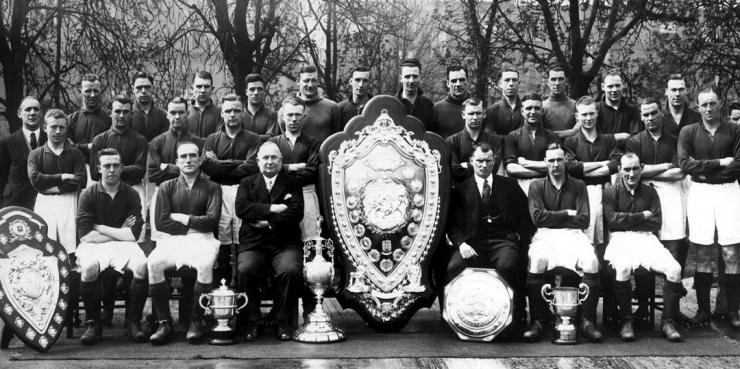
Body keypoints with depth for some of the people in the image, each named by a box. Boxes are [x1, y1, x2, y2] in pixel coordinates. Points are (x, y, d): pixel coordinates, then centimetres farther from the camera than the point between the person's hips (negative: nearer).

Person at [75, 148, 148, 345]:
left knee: (142, 266, -29)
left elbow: (133, 234, -7)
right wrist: (119, 231, -6)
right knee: (88, 268, -34)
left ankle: (133, 322, -14)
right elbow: (85, 235, -8)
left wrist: (100, 228, -6)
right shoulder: (88, 195, 0)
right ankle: (93, 324, -15)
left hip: (123, 245, 1)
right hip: (93, 246, -1)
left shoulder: (131, 195, 2)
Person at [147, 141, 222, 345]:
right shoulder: (167, 187, 15)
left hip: (201, 239, -1)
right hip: (171, 239, 1)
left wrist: (181, 218, 1)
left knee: (205, 264, -35)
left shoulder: (211, 188, 12)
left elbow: (211, 221, -2)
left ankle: (196, 322, -21)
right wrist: (192, 225, 0)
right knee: (153, 263, -30)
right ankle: (164, 322, -20)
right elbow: (161, 222, 3)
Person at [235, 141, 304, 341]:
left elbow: (296, 212, -3)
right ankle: (252, 321, -12)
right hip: (253, 244, 1)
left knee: (290, 271, -31)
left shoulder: (292, 183, 13)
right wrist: (273, 208, -10)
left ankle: (283, 322, -13)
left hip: (285, 244, 0)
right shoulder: (247, 183, 16)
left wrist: (268, 223, -9)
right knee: (245, 270, -30)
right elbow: (241, 208, -3)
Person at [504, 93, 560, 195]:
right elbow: (510, 168, -1)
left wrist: (525, 163, -1)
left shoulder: (552, 136, 13)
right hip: (522, 184, -1)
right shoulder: (512, 137, 11)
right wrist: (544, 170, -5)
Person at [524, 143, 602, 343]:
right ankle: (537, 321, -26)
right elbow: (538, 217, -2)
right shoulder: (537, 186, 12)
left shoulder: (578, 186, 14)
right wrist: (567, 214, -1)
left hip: (573, 234, 1)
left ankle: (588, 321, -22)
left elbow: (583, 220, 3)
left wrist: (553, 218, -1)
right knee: (536, 261, -35)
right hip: (545, 235, -1)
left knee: (591, 262, -31)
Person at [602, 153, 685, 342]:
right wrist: (641, 216, -3)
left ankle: (668, 321, -10)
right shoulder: (611, 192, 6)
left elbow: (656, 223, 6)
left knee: (674, 269, -22)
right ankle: (626, 321, -20)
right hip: (621, 239, -3)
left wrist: (627, 220, -3)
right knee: (623, 268, -36)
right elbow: (612, 220, -7)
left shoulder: (650, 192, 15)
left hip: (646, 238, 3)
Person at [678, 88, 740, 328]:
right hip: (699, 193, 0)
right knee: (702, 255, 3)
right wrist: (719, 163, -10)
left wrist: (704, 170, -9)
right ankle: (703, 310, 9)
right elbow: (685, 163, -7)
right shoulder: (688, 132, 5)